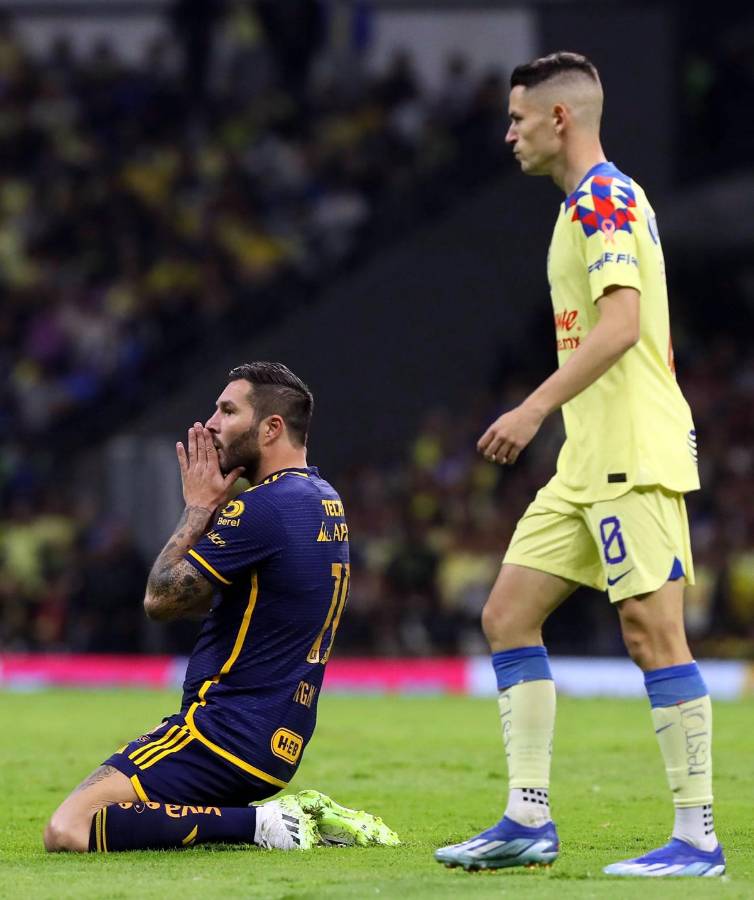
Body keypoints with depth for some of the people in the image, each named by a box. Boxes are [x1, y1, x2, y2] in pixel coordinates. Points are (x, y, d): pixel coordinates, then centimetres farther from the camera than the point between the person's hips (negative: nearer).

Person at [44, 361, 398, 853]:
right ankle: (306, 814, 11)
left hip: (227, 729, -10)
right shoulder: (325, 503, 15)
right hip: (280, 740, 10)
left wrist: (197, 506, 1)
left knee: (68, 831, -20)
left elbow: (162, 599, -9)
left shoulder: (260, 509, -16)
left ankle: (259, 823, -17)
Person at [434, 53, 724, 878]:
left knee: (651, 630, -10)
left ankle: (697, 837, -7)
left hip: (632, 456, -11)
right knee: (508, 614, 7)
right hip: (589, 462, 11)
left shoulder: (602, 198, -10)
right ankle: (528, 819, 6)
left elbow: (620, 324, -22)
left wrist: (533, 410, -24)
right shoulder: (591, 203, 20)